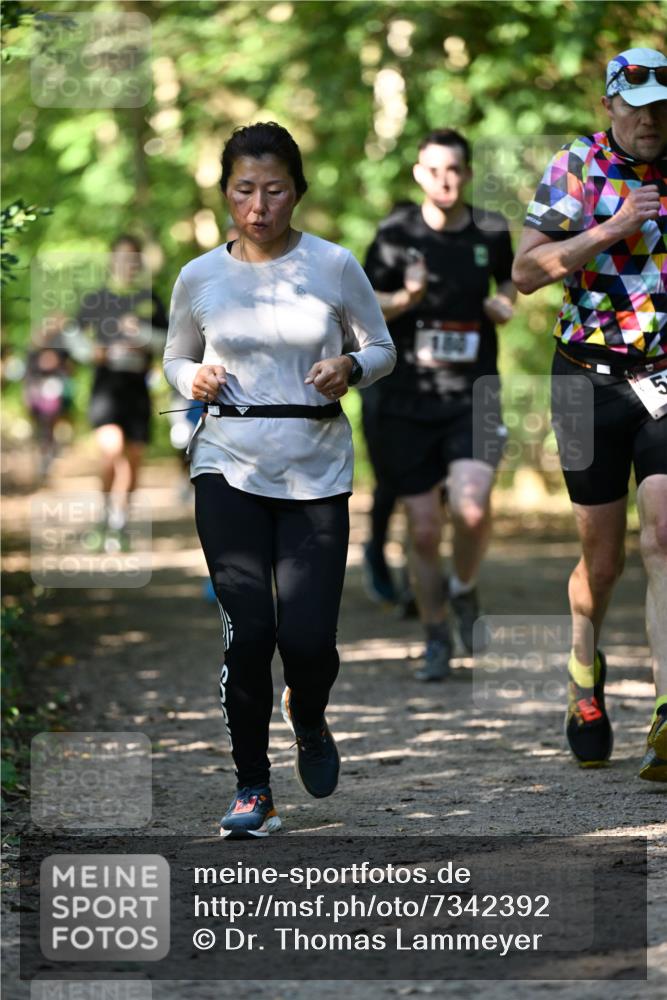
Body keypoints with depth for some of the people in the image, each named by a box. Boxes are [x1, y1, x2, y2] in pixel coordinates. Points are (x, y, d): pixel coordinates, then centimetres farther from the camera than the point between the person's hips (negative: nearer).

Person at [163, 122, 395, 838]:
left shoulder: (335, 267, 0)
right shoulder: (198, 277, 4)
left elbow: (382, 349, 10)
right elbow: (176, 358, 18)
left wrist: (350, 367, -12)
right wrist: (194, 378, -5)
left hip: (316, 473, 0)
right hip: (229, 466, 0)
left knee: (308, 637, -7)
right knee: (248, 628, -11)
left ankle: (308, 718, 31)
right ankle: (252, 786, 6)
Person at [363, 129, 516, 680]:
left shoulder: (492, 232, 2)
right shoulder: (397, 232, -3)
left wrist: (504, 305, 0)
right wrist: (405, 299, -16)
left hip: (473, 393, 0)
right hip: (406, 400, 0)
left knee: (471, 510, -19)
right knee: (423, 528, 1)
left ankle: (464, 590, 12)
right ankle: (437, 640, 18)